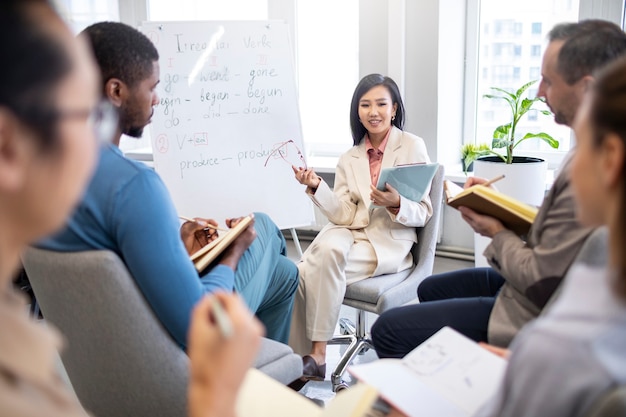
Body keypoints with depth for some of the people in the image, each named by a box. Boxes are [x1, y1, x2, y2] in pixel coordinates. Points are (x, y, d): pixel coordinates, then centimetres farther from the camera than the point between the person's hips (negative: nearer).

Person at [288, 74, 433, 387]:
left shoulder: (412, 147, 0)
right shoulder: (349, 159, 11)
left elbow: (423, 214, -2)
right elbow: (345, 215, 0)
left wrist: (396, 204, -23)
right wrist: (316, 187, -15)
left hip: (390, 242, -4)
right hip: (350, 232, 4)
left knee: (314, 270, -28)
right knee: (326, 249, -31)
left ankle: (316, 355, -13)